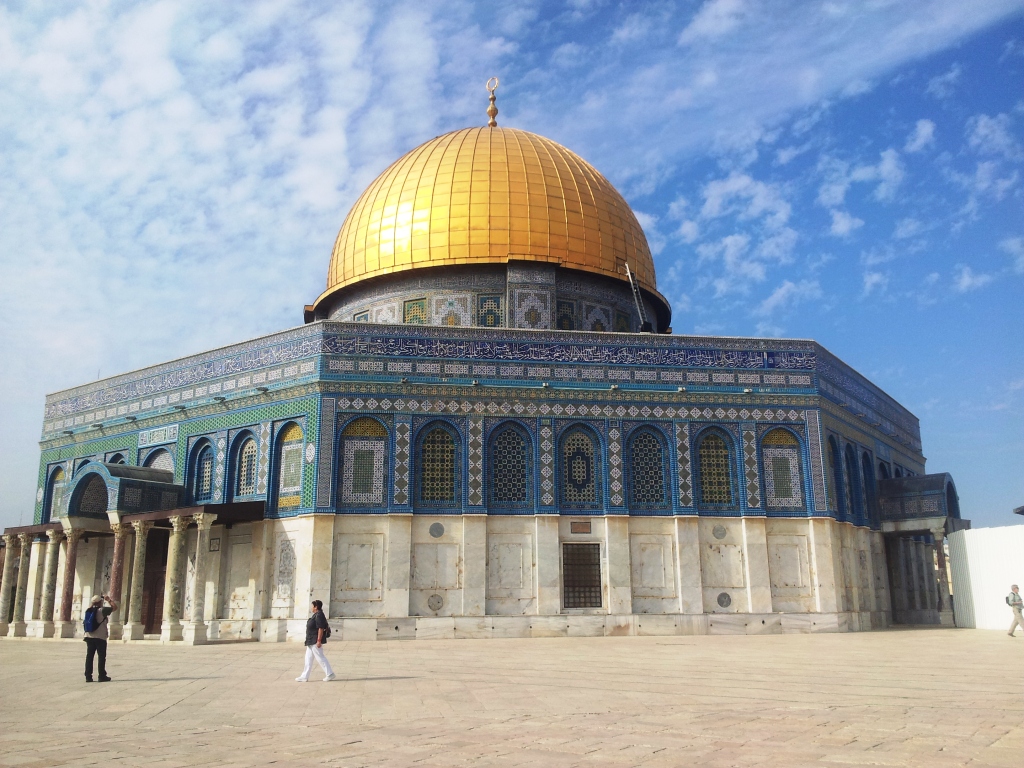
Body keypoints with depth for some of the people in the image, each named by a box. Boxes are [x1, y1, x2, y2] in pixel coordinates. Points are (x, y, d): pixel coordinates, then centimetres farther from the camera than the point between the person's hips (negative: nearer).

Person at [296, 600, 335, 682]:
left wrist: (319, 641, -26)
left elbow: (321, 629, -24)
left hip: (315, 641, -11)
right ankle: (304, 676, 15)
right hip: (311, 641, 11)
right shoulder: (316, 615, 14)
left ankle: (330, 674, 1)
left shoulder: (319, 615, -18)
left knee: (320, 658, -6)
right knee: (308, 658, 11)